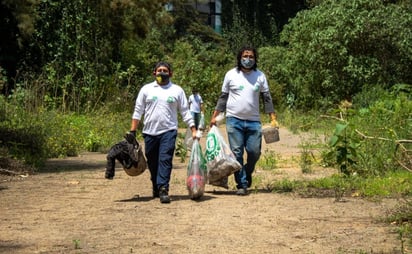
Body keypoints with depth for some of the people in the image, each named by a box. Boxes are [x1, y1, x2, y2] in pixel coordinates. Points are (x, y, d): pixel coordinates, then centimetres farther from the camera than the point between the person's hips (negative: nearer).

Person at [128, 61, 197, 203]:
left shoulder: (177, 90, 10)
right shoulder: (146, 89, 10)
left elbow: (185, 112, 9)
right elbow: (138, 111, 10)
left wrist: (193, 130, 0)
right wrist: (132, 131, 3)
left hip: (168, 132, -2)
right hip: (150, 132, 2)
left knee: (165, 160, -14)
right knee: (152, 163, 9)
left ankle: (163, 189, -18)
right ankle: (156, 188, 26)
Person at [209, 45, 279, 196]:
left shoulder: (260, 76, 6)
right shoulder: (231, 75, 3)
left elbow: (267, 98, 8)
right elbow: (223, 97, 9)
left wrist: (273, 119, 1)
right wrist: (215, 116, 4)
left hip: (253, 121, 1)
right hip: (234, 120, -1)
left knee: (254, 152, -1)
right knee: (237, 153, -2)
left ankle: (247, 173, 29)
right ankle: (242, 184, 4)